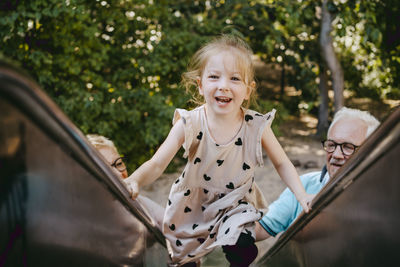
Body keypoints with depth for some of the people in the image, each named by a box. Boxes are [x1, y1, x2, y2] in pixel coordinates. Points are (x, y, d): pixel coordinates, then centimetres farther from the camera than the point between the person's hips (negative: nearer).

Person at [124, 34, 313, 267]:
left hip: (236, 204, 0)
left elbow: (282, 163, -4)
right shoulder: (189, 124, -21)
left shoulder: (256, 126, -18)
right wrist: (134, 181, -44)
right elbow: (157, 164, -23)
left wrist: (303, 196, -16)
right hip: (193, 205, 1)